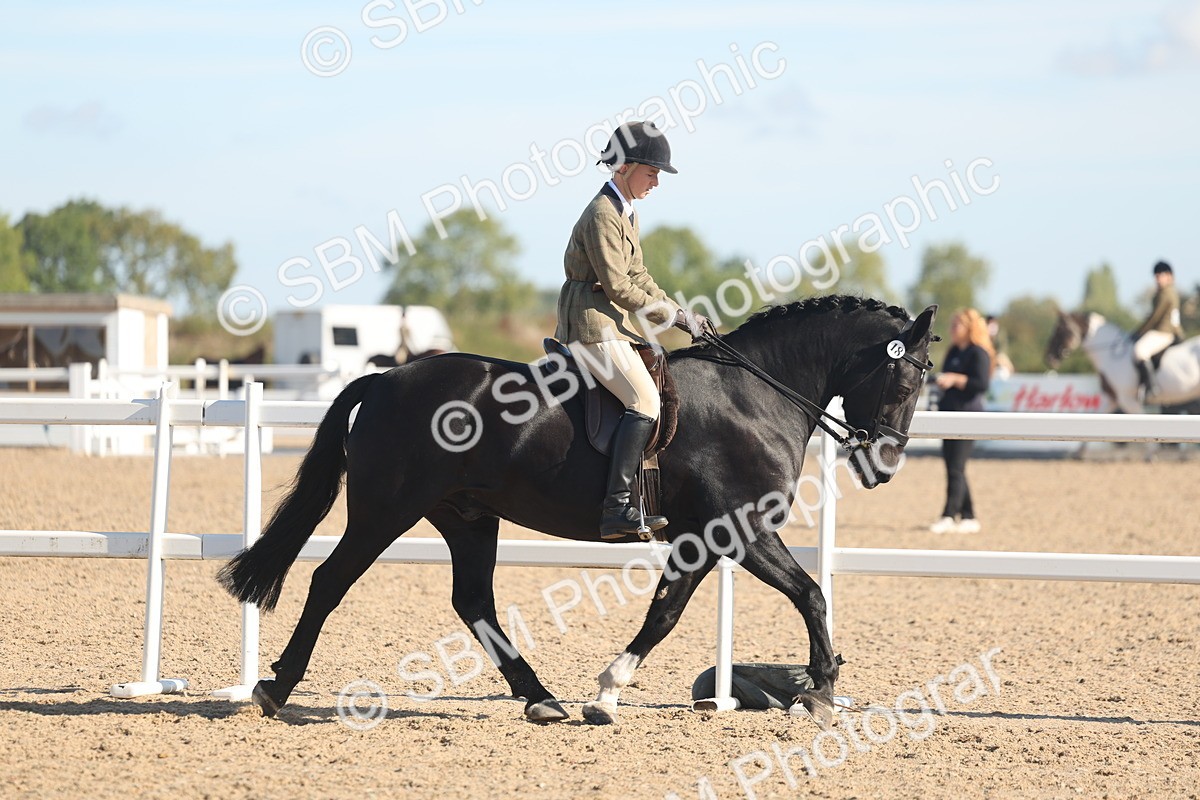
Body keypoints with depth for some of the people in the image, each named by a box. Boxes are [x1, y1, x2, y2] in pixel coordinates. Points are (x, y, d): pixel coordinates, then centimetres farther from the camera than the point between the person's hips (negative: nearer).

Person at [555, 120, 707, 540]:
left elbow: (638, 277, 22)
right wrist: (673, 315, -12)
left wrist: (682, 314, 10)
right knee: (645, 401, -23)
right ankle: (617, 508, -31)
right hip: (591, 321, -11)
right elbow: (619, 287, -18)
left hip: (611, 322, 11)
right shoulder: (602, 214, -15)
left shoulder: (627, 214, 17)